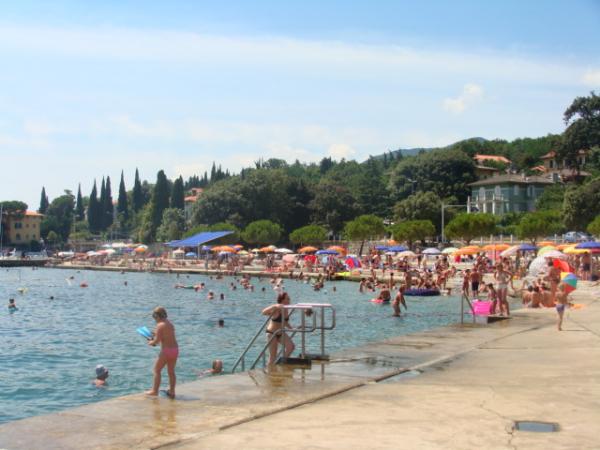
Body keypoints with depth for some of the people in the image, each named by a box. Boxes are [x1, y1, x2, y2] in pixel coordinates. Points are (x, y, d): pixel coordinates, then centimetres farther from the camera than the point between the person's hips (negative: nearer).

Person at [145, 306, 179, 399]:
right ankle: (172, 391, 20)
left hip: (166, 350, -7)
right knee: (171, 371, 16)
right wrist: (155, 336, 20)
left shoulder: (160, 325, -12)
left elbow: (157, 340, -15)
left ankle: (155, 390, 13)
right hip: (175, 349, 7)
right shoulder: (169, 323, 12)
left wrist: (150, 343, 5)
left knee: (157, 370, 8)